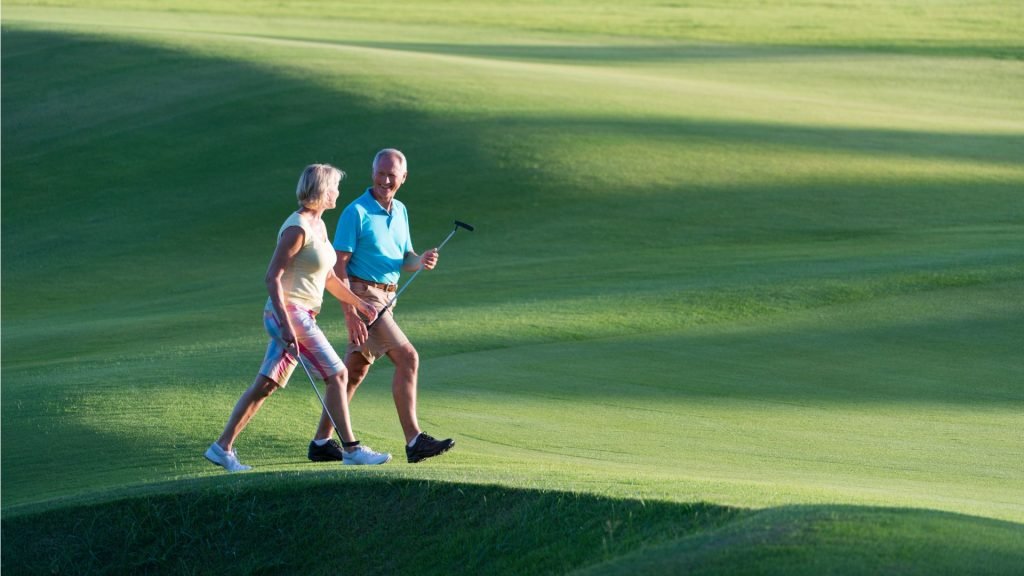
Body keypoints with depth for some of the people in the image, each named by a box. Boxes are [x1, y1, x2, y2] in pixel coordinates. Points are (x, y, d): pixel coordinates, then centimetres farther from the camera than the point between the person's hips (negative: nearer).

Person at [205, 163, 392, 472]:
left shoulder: (319, 226, 14)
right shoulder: (297, 228, -15)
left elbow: (328, 277, 24)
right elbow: (272, 277, -18)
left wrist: (358, 302, 19)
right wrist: (285, 323, -24)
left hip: (302, 316, 9)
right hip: (289, 312, -9)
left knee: (265, 385, 8)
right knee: (337, 375, -6)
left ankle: (222, 447, 9)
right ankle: (351, 449, -1)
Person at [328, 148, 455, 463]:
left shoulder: (400, 212, 14)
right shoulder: (357, 212, -10)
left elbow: (404, 260, 19)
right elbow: (339, 264, -13)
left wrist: (421, 260, -6)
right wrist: (350, 313, -20)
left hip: (385, 298, 8)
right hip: (363, 295, -8)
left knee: (355, 371, 10)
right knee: (407, 358, -15)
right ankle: (414, 441, -16)